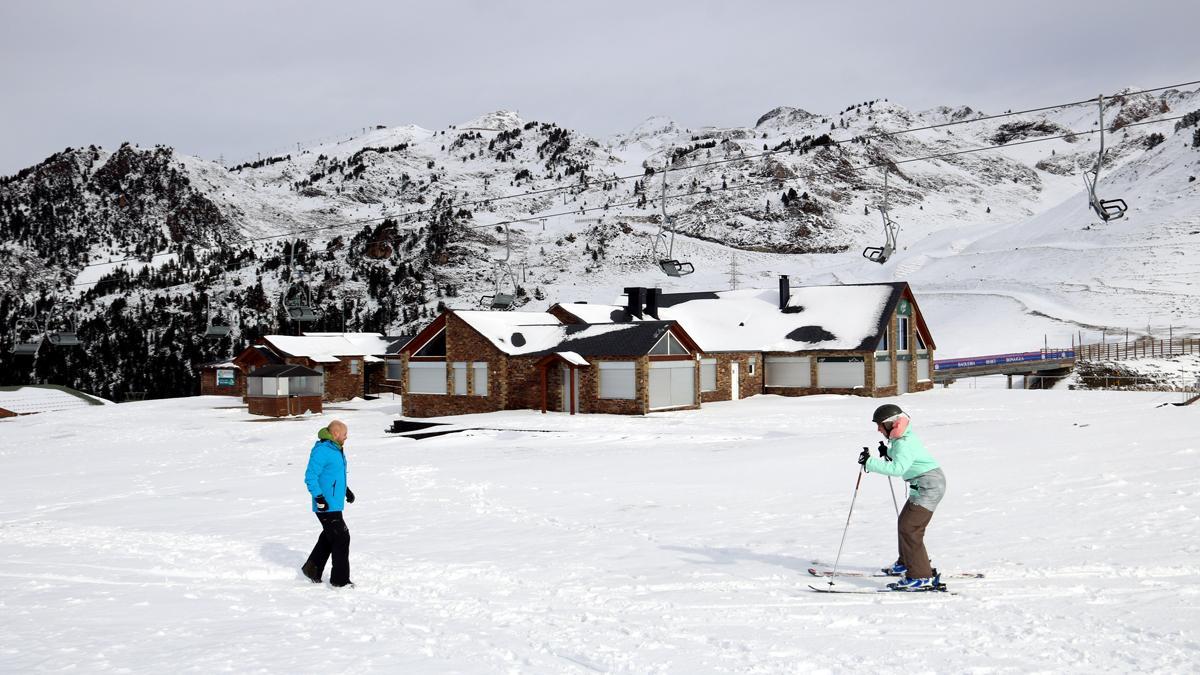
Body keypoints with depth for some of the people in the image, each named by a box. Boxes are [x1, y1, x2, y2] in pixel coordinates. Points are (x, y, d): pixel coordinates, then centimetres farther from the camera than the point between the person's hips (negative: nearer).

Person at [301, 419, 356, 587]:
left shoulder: (336, 449, 13)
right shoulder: (322, 450, -18)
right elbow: (310, 477, -20)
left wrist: (347, 490, 26)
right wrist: (318, 497, -25)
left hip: (335, 504, 10)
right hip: (327, 506, -10)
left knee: (329, 537, 19)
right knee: (341, 538, -7)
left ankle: (312, 569, 33)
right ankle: (340, 579, 0)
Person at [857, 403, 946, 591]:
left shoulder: (904, 443, -22)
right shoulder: (902, 439, 10)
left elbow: (898, 468, -35)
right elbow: (901, 459, 24)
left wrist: (870, 463, -33)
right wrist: (887, 454, 6)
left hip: (929, 486, -11)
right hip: (922, 486, 11)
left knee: (909, 529, -16)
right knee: (905, 523, 24)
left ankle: (922, 577, -17)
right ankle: (906, 563, 42)